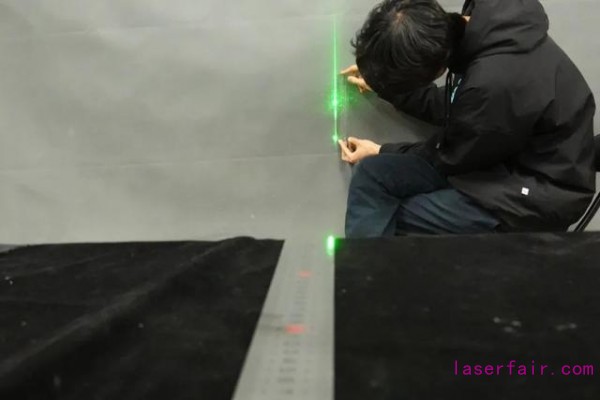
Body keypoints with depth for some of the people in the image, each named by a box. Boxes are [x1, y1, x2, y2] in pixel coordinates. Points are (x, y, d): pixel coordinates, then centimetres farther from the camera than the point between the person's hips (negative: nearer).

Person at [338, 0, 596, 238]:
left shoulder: (495, 82, -33)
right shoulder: (478, 29, -8)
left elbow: (452, 156, -14)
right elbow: (448, 108, 10)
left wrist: (381, 152, 1)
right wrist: (379, 84, 13)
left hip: (539, 191, -8)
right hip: (499, 157, 8)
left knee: (383, 221, -13)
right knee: (371, 173, -10)